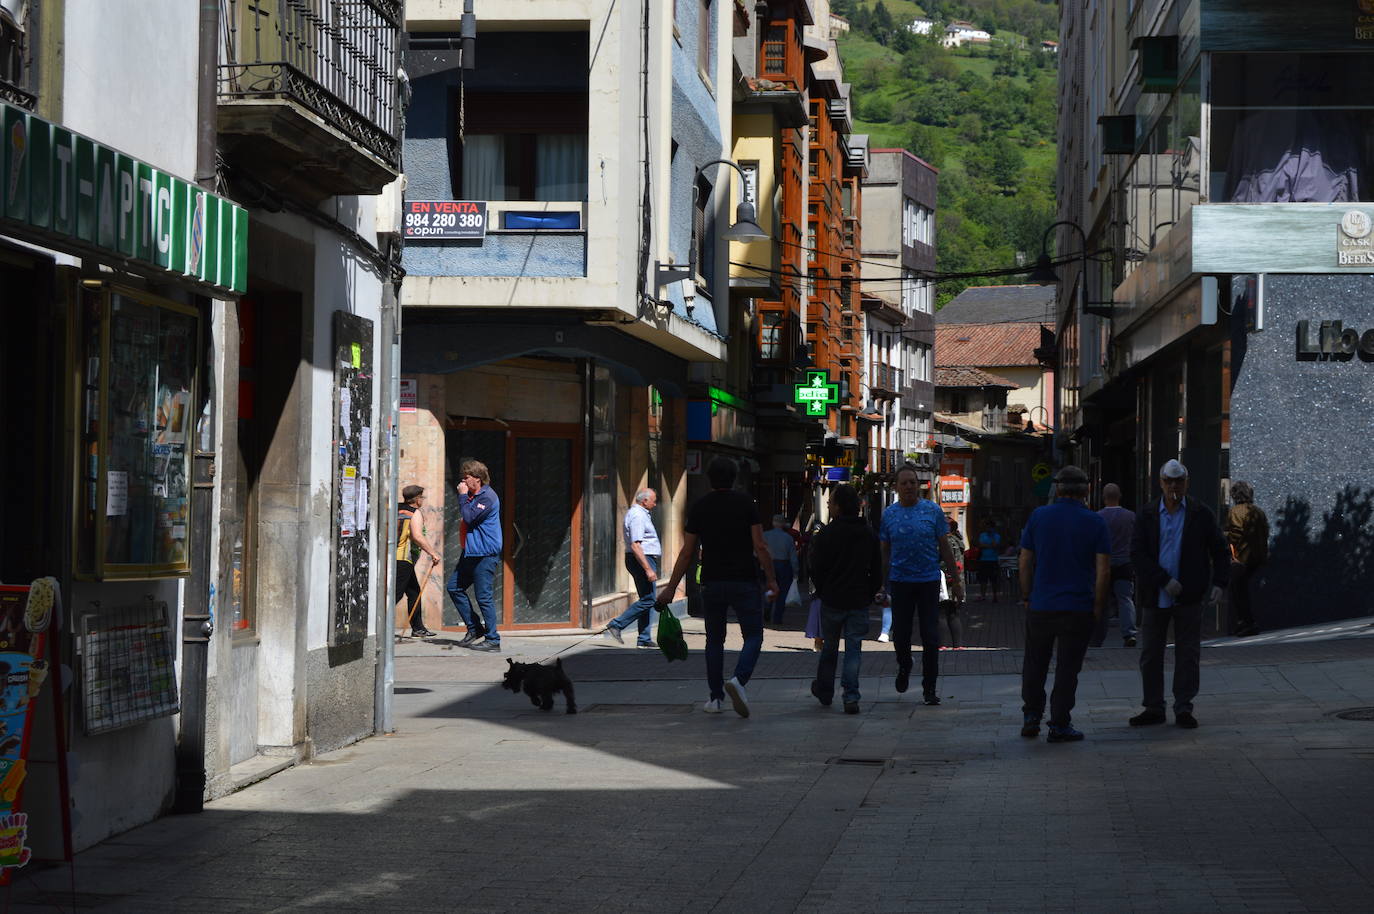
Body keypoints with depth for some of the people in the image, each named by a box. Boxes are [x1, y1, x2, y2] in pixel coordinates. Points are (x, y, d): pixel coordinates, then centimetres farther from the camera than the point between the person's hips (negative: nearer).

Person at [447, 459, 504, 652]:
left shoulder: (487, 497, -14)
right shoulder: (473, 495, 17)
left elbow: (469, 517, -21)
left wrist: (463, 496, -12)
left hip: (485, 555, -11)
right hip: (471, 553, 11)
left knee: (484, 597, -8)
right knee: (454, 587, 13)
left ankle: (493, 640, -3)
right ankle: (475, 628, 18)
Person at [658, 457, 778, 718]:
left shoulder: (699, 507, 4)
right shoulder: (745, 503, -2)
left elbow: (686, 553, 4)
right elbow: (760, 547, -6)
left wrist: (671, 588, 9)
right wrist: (771, 579, 3)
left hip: (712, 583, 3)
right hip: (744, 581, -2)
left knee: (715, 640, 14)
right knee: (753, 636, 4)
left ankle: (715, 698, 12)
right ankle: (738, 679, -21)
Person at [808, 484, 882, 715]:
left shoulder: (826, 535, -9)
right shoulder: (870, 534, 4)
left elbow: (816, 570, -6)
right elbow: (877, 571, 8)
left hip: (832, 601, -2)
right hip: (859, 601, 2)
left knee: (829, 647, 14)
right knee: (854, 648, 2)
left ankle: (824, 691, 29)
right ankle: (851, 696, -9)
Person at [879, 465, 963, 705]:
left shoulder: (932, 511, 1)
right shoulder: (889, 514, 5)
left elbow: (944, 548, 5)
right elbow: (885, 553, 11)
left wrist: (955, 580, 3)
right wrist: (883, 587, 8)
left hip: (929, 580, -1)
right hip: (900, 581, 1)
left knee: (930, 638, -2)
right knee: (900, 635, 4)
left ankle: (929, 689, 5)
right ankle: (904, 668, 35)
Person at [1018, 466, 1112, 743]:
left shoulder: (1039, 516, 1)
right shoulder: (1095, 522, -4)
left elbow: (1025, 562, 3)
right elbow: (1103, 570, -7)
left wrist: (1027, 596, 12)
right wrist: (1098, 606, 2)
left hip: (1040, 606, 2)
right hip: (1078, 609, -2)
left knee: (1035, 664, 16)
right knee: (1067, 668, 4)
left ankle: (1031, 718, 18)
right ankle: (1059, 725, 5)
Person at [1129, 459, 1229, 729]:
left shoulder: (1201, 514, 3)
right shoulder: (1147, 517, 4)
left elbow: (1220, 551, 5)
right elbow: (1137, 554, -6)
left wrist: (1218, 583, -10)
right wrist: (1165, 581, -16)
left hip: (1189, 597, -1)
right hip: (1155, 596, 1)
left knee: (1188, 654, 2)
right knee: (1150, 655, 6)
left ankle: (1183, 709, 9)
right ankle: (1153, 708, 15)